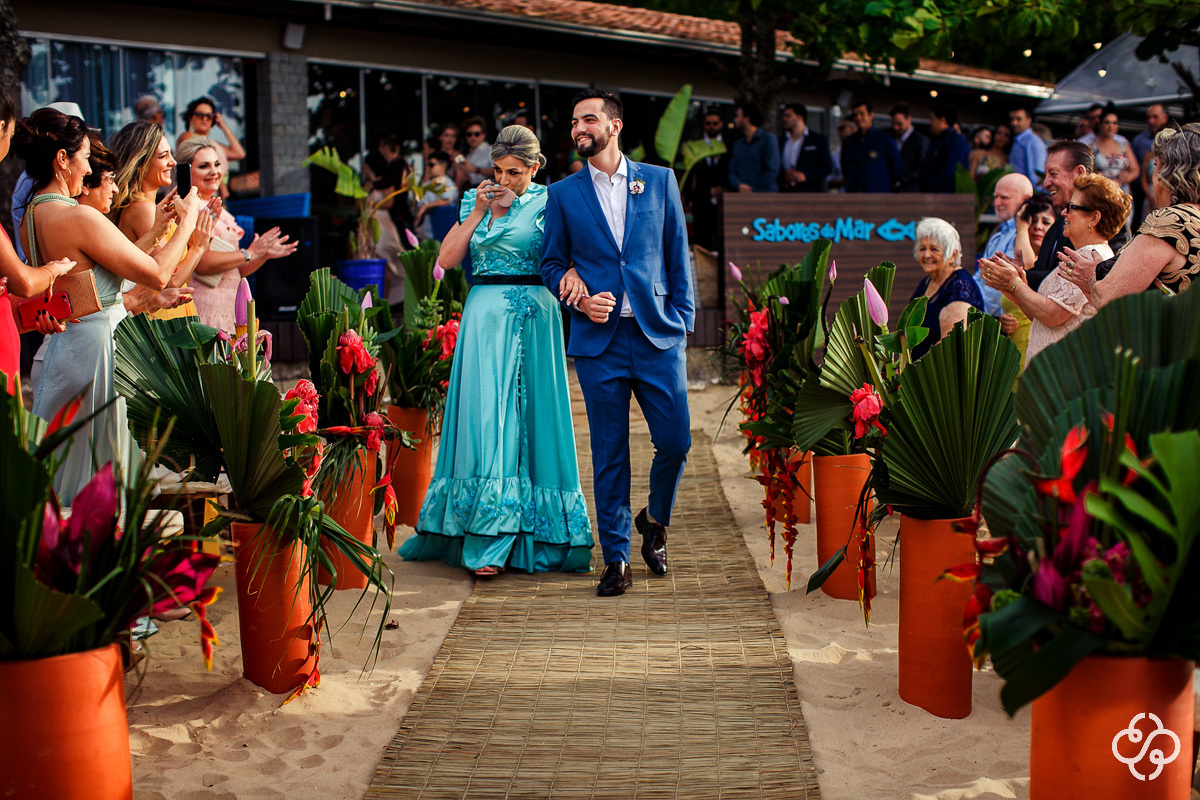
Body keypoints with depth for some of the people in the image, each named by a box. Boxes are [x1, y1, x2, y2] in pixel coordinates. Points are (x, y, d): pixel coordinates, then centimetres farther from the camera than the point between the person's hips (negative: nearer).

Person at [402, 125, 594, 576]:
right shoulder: (474, 200, 13)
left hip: (531, 317, -3)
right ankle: (485, 541, 5)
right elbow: (447, 259, 4)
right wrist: (478, 212, -2)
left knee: (528, 414, -2)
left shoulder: (547, 202, 1)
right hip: (484, 316, 3)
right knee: (483, 415, -1)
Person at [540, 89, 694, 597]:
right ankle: (616, 559, 13)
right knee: (609, 454, 2)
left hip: (658, 334, 0)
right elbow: (551, 264, 11)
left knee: (676, 441, -2)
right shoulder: (563, 194, 8)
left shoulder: (659, 181, 8)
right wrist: (580, 300, -6)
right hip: (598, 339, 0)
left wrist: (683, 317, 4)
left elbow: (678, 254, 10)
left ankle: (655, 520, 27)